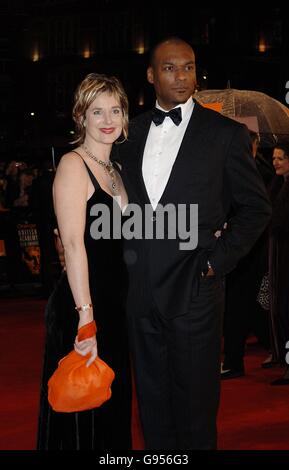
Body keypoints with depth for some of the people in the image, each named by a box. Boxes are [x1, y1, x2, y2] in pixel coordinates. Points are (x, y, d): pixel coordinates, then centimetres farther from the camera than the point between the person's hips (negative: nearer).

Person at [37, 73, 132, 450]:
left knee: (112, 412, 16)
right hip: (80, 308, -9)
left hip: (114, 304, 9)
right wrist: (86, 316, -25)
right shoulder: (73, 165, -11)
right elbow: (73, 243, -20)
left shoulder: (115, 170, 15)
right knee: (81, 421, 0)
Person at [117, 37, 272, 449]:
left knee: (194, 400, 4)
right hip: (140, 290, 4)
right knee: (152, 400, 13)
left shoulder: (225, 133, -1)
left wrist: (219, 261, -7)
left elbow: (256, 207, 1)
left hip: (193, 289, -4)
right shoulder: (131, 132, 10)